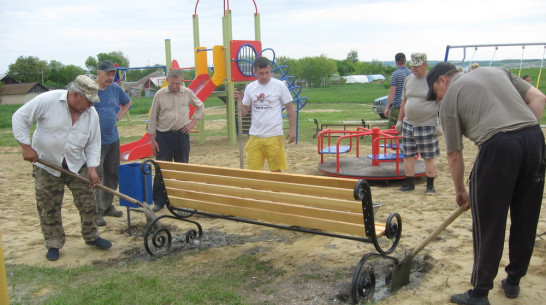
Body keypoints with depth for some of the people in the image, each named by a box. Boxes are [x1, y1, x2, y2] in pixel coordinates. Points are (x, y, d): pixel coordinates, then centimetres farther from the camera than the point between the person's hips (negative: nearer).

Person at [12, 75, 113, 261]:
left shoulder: (91, 113, -6)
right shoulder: (47, 100, -19)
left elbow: (93, 143, -1)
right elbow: (20, 118, -13)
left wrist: (92, 168, -11)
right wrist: (26, 146, -19)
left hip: (77, 166, 3)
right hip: (46, 165, -3)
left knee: (88, 202, 5)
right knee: (49, 208, 5)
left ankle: (91, 236, 24)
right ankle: (54, 245, 21)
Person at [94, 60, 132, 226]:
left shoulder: (115, 88, 6)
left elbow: (127, 103, 25)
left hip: (113, 139, 6)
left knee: (113, 174, 13)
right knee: (96, 175, -7)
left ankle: (107, 206, 27)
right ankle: (97, 212, -1)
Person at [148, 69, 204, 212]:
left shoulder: (187, 93, 0)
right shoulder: (160, 95, -6)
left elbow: (200, 107, 17)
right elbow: (153, 118, -1)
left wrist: (193, 122, 4)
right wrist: (153, 139, -3)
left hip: (182, 134, 2)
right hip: (163, 135, -2)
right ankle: (159, 201, 9)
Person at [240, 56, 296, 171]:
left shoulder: (279, 85, -4)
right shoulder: (250, 88, 6)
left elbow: (290, 108, 1)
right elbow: (243, 112, 9)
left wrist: (292, 129, -4)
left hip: (274, 136, -3)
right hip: (255, 136, 3)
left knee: (276, 170, 6)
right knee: (253, 171, 6)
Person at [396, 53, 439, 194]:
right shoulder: (409, 79, 11)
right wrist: (400, 120, 16)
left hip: (427, 125, -5)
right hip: (408, 124, 6)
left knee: (429, 157, 2)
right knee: (408, 155, 9)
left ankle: (430, 186, 13)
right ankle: (409, 184, 20)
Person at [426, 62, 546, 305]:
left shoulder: (450, 98, 11)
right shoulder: (497, 71, 27)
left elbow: (454, 156, 11)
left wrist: (460, 191, 23)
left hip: (499, 145, -6)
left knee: (489, 226, 4)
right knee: (526, 219, 17)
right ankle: (513, 282, 33)